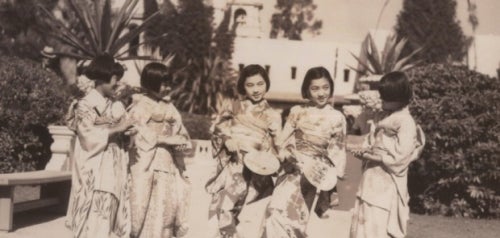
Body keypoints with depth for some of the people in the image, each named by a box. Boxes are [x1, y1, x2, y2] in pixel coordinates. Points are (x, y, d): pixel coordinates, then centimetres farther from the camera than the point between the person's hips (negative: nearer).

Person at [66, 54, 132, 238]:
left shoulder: (115, 106, 13)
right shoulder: (85, 105, -4)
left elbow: (124, 134, 7)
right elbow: (89, 137, -15)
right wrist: (116, 128, -11)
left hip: (113, 173, 6)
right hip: (94, 175, -6)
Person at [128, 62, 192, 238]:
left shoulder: (168, 107, 14)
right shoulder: (139, 107, -3)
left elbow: (182, 135, 12)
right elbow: (140, 137, -13)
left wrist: (179, 141, -9)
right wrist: (165, 139, -14)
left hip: (167, 164, 6)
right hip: (147, 166, -5)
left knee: (167, 208, 4)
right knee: (149, 211, -4)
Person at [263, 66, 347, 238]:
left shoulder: (337, 118, 3)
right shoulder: (297, 112, 7)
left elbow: (337, 153, 5)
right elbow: (282, 142, 8)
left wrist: (329, 177, -7)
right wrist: (290, 158, -11)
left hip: (317, 172, -2)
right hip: (294, 168, 2)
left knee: (286, 208, -19)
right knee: (278, 209, -18)